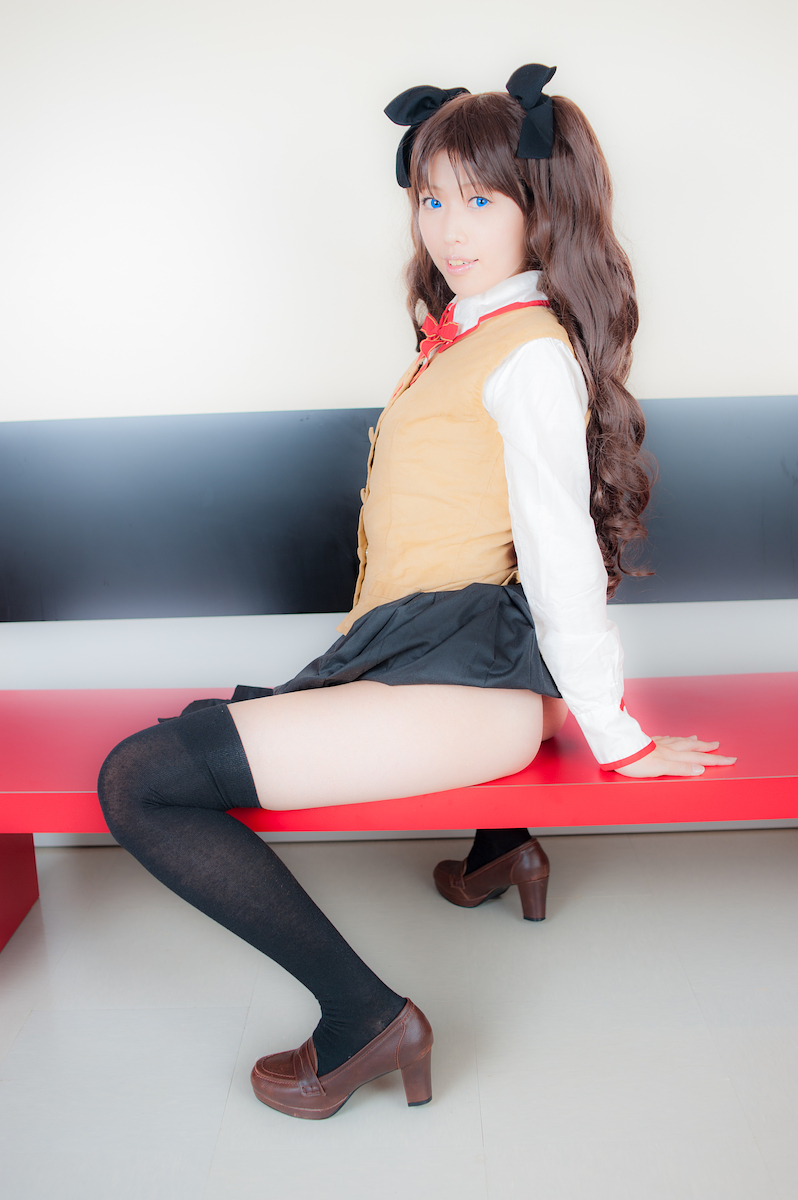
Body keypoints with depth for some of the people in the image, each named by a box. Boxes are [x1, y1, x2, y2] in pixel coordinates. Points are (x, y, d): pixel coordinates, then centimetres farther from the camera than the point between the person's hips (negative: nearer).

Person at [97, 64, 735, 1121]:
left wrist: (614, 736, -8)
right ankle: (501, 841, 37)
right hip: (415, 655, 10)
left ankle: (363, 1017, -7)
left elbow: (560, 552, -13)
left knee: (139, 782, -16)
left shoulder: (532, 351, -10)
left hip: (466, 677, -10)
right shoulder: (463, 336, 18)